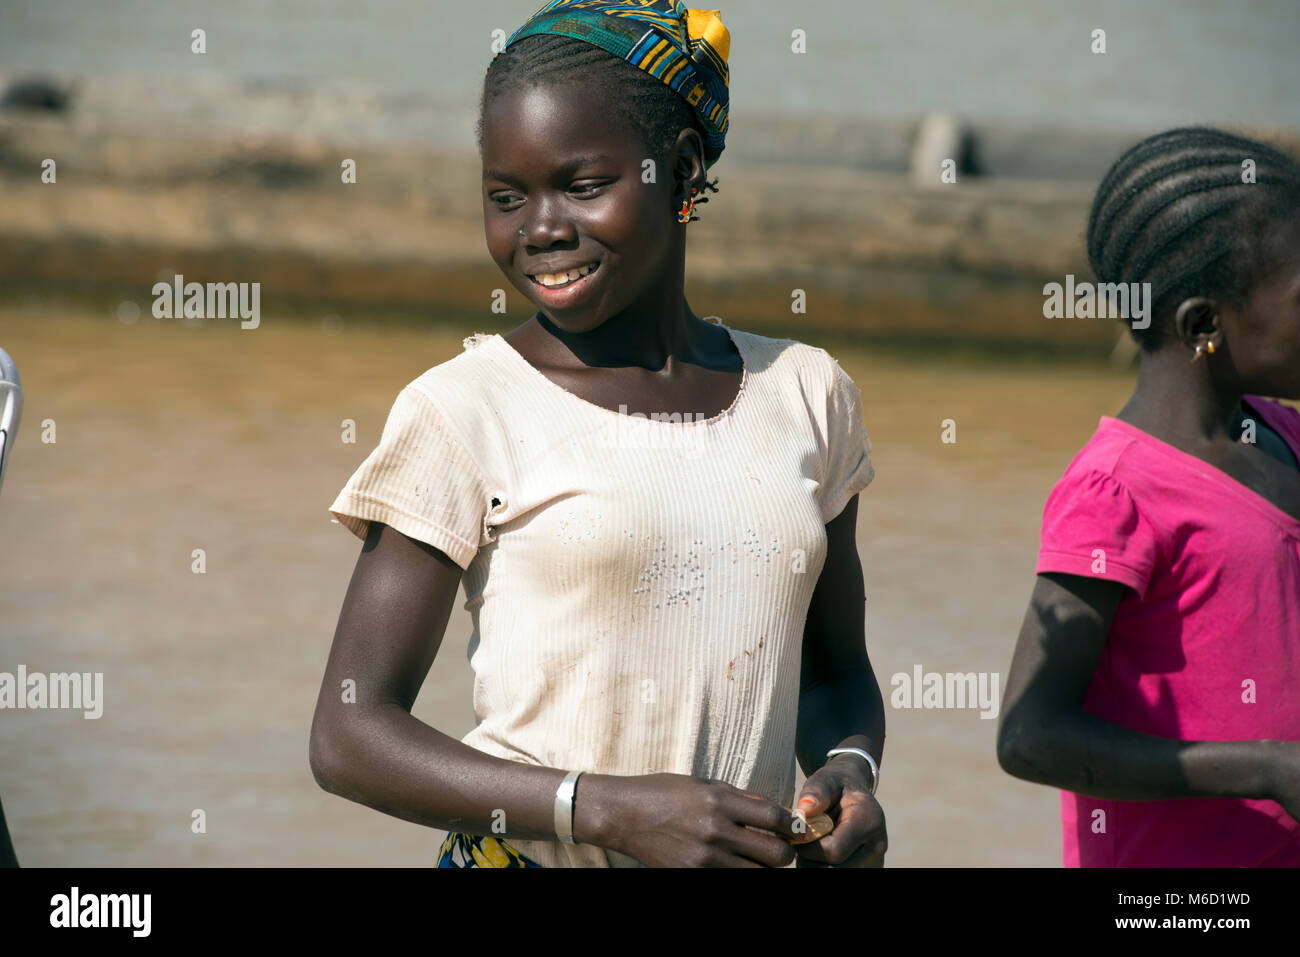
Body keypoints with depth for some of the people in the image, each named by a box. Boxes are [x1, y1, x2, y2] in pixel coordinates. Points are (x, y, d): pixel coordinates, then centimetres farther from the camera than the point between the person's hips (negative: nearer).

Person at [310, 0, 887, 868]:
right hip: (527, 857, -3)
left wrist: (850, 768, -4)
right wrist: (612, 810, -20)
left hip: (748, 860, 3)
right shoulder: (464, 414, -7)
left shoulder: (804, 395, 6)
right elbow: (349, 739, -10)